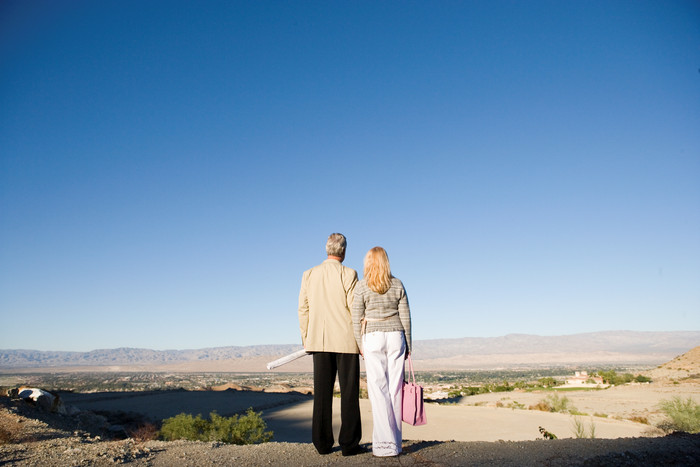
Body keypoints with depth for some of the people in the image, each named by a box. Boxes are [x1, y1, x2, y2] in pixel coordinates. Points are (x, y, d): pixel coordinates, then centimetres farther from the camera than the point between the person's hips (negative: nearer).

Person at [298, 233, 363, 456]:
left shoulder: (309, 274, 5)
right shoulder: (348, 274, -7)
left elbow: (303, 309, 6)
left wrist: (306, 339, 14)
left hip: (319, 341, 4)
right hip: (346, 341, -4)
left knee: (322, 393, 9)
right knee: (349, 393, 4)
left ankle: (322, 443, 14)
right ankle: (349, 443, 7)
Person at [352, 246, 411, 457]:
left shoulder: (362, 286, -2)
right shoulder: (398, 285, 5)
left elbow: (356, 318, -1)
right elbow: (405, 317, 6)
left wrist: (360, 345, 8)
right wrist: (407, 345, 13)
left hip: (373, 337, -2)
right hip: (396, 336, 3)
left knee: (378, 389, -1)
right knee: (395, 388, 6)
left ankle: (385, 444, -3)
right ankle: (395, 443, 12)